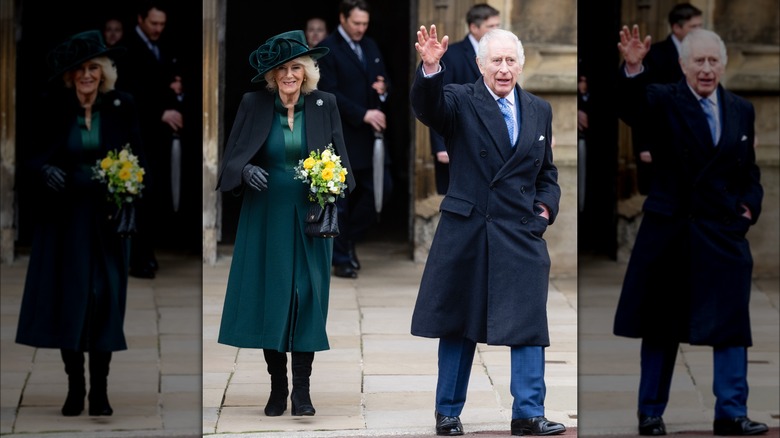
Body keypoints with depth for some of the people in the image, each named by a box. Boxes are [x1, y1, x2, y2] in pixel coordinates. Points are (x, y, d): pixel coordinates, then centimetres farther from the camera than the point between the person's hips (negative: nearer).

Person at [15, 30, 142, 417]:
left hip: (106, 220, 0)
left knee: (104, 298, -1)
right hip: (64, 218, 0)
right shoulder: (54, 107, 1)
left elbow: (136, 161, 3)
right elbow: (34, 158, 0)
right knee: (66, 298, 0)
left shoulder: (122, 106, 1)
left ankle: (100, 390, 6)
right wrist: (45, 171, -22)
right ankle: (75, 388, 10)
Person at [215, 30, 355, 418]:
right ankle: (277, 388, 11)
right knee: (269, 297, 1)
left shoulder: (324, 105, 1)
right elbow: (233, 156, 3)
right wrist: (246, 170, -19)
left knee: (307, 296, -2)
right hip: (267, 217, 0)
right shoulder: (254, 104, -1)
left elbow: (338, 158, 8)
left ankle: (301, 391, 3)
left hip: (310, 217, 0)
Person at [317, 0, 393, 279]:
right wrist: (363, 114, -23)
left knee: (382, 188, 1)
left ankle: (349, 238, 20)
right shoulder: (327, 49, -9)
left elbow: (383, 80, 21)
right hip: (341, 137, -7)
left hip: (370, 133, 7)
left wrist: (383, 88, -5)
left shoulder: (370, 46, 14)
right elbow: (329, 92, -16)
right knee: (340, 199, 0)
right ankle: (341, 259, 8)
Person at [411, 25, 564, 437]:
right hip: (465, 233, -3)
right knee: (458, 326, 7)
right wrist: (431, 69, -43)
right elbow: (426, 107, -24)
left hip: (521, 234, 3)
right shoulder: (460, 101, -2)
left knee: (528, 325, -3)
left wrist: (546, 204, 1)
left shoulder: (539, 111, 11)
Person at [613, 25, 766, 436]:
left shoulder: (741, 110, 9)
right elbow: (632, 105, -27)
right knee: (661, 327, 7)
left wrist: (750, 204, 0)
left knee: (730, 325, -2)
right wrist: (633, 69, -46)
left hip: (724, 233, 3)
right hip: (669, 232, -2)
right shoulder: (665, 100, -4)